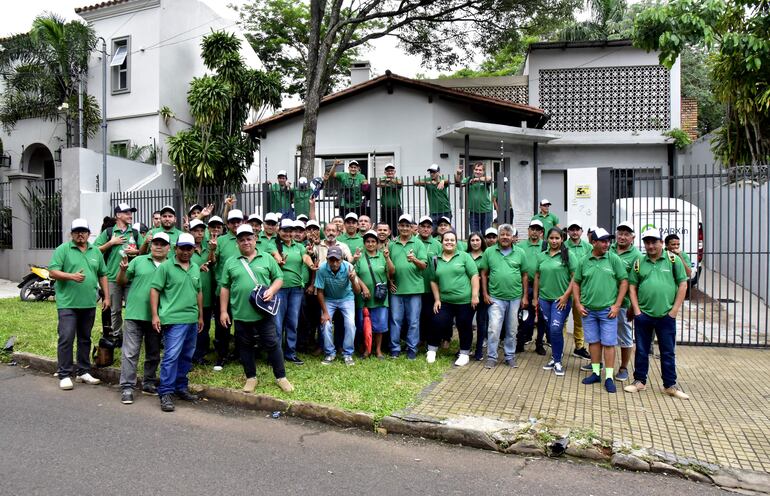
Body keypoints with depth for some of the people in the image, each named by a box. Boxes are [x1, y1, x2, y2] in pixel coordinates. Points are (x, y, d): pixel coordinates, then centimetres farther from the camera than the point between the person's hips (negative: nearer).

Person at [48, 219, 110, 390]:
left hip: (89, 304, 5)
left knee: (85, 339, 12)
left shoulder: (96, 251, 13)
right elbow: (52, 272, -8)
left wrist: (106, 297, 10)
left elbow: (102, 275, 16)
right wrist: (71, 276, -24)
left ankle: (83, 372, 22)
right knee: (66, 338, -7)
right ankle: (64, 375, 2)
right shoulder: (63, 249, -1)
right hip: (67, 303, -5)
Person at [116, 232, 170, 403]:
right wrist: (123, 269, -13)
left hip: (156, 317, 2)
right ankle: (127, 387, 5)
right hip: (135, 314, -2)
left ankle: (149, 384, 26)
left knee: (153, 354, 13)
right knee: (130, 353, -2)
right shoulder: (139, 261, 3)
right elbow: (121, 282, 6)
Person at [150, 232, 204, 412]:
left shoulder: (195, 268, 14)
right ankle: (165, 394, -2)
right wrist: (155, 315, -12)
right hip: (174, 319, -6)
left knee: (186, 356, 13)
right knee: (171, 356, -9)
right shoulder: (165, 267, -4)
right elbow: (154, 290, -6)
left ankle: (181, 388, 26)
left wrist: (201, 315, 20)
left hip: (192, 320, 6)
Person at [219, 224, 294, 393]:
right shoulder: (231, 263, 6)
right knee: (245, 346, 11)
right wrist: (223, 311, 3)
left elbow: (279, 278, 7)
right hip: (241, 315, 2)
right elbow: (225, 288, 8)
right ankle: (251, 377, 26)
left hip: (264, 313, -1)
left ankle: (281, 377, 14)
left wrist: (271, 290, -13)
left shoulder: (267, 258, 5)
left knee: (272, 344, 2)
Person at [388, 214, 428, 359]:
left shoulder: (418, 244, 3)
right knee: (395, 320, 7)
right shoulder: (391, 244, 9)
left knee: (413, 321, 4)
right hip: (396, 288, 2)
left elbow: (424, 265, -4)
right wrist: (390, 282, 3)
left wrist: (415, 260, -23)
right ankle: (395, 349, 16)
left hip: (414, 288, -1)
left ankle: (412, 349, 15)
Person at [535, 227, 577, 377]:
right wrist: (535, 297, 10)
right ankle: (555, 357, 27)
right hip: (544, 299, 4)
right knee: (550, 330, 12)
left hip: (561, 299, -4)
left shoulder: (568, 254, -4)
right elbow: (537, 277, 13)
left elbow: (575, 277, -7)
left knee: (556, 329, -10)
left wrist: (566, 295, -12)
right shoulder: (541, 256, 9)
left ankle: (558, 361, 5)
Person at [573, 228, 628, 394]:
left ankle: (609, 377, 9)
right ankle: (596, 372, 23)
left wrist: (617, 305, -7)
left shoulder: (614, 259, -3)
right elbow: (576, 283, 11)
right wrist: (578, 304, 3)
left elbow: (624, 281, -2)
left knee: (608, 343, 1)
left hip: (608, 310, -2)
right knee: (593, 341, 11)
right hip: (588, 310, 3)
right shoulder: (584, 261, 3)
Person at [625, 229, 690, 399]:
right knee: (641, 350, 11)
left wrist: (674, 310, -5)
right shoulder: (639, 262, 5)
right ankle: (640, 381, 24)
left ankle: (670, 385, 21)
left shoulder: (673, 260, -1)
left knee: (668, 352, 9)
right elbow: (632, 287, 8)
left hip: (666, 315, -2)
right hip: (643, 315, 2)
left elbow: (683, 285, -1)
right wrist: (636, 310, -1)